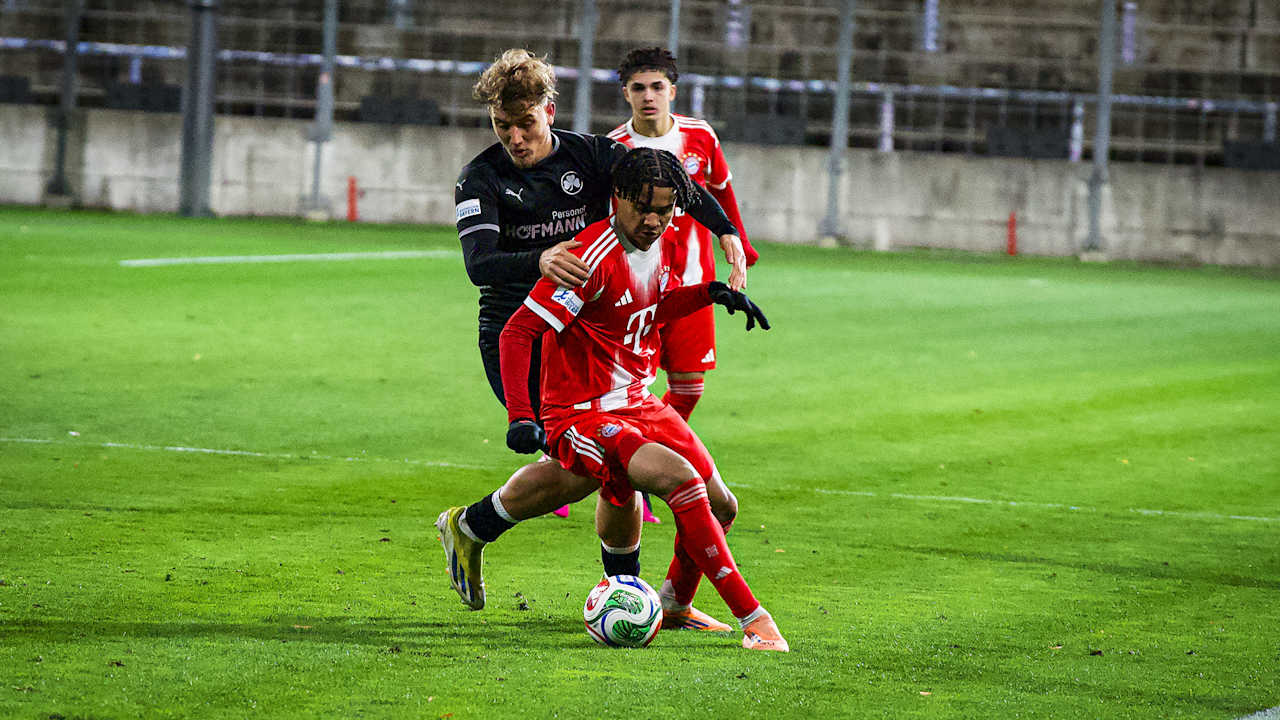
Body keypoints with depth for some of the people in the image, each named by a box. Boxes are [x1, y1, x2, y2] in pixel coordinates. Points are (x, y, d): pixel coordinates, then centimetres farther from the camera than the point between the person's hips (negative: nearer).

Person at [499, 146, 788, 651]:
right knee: (682, 480, -28)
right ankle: (752, 619, -24)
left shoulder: (658, 246, 4)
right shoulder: (595, 258, -21)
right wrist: (520, 418, -31)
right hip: (582, 416, -9)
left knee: (718, 503, 7)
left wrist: (709, 293, 8)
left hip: (638, 405, 9)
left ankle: (673, 604, 32)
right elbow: (517, 333, -22)